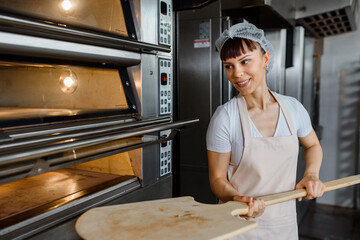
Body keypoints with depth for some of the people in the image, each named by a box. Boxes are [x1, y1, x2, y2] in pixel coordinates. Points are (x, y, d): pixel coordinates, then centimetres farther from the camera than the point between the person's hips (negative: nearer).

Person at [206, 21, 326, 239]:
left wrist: (311, 175, -3)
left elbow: (313, 146, 13)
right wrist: (237, 199, -28)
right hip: (240, 222, -3)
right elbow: (217, 178, -10)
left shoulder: (293, 108, -6)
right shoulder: (225, 117, -18)